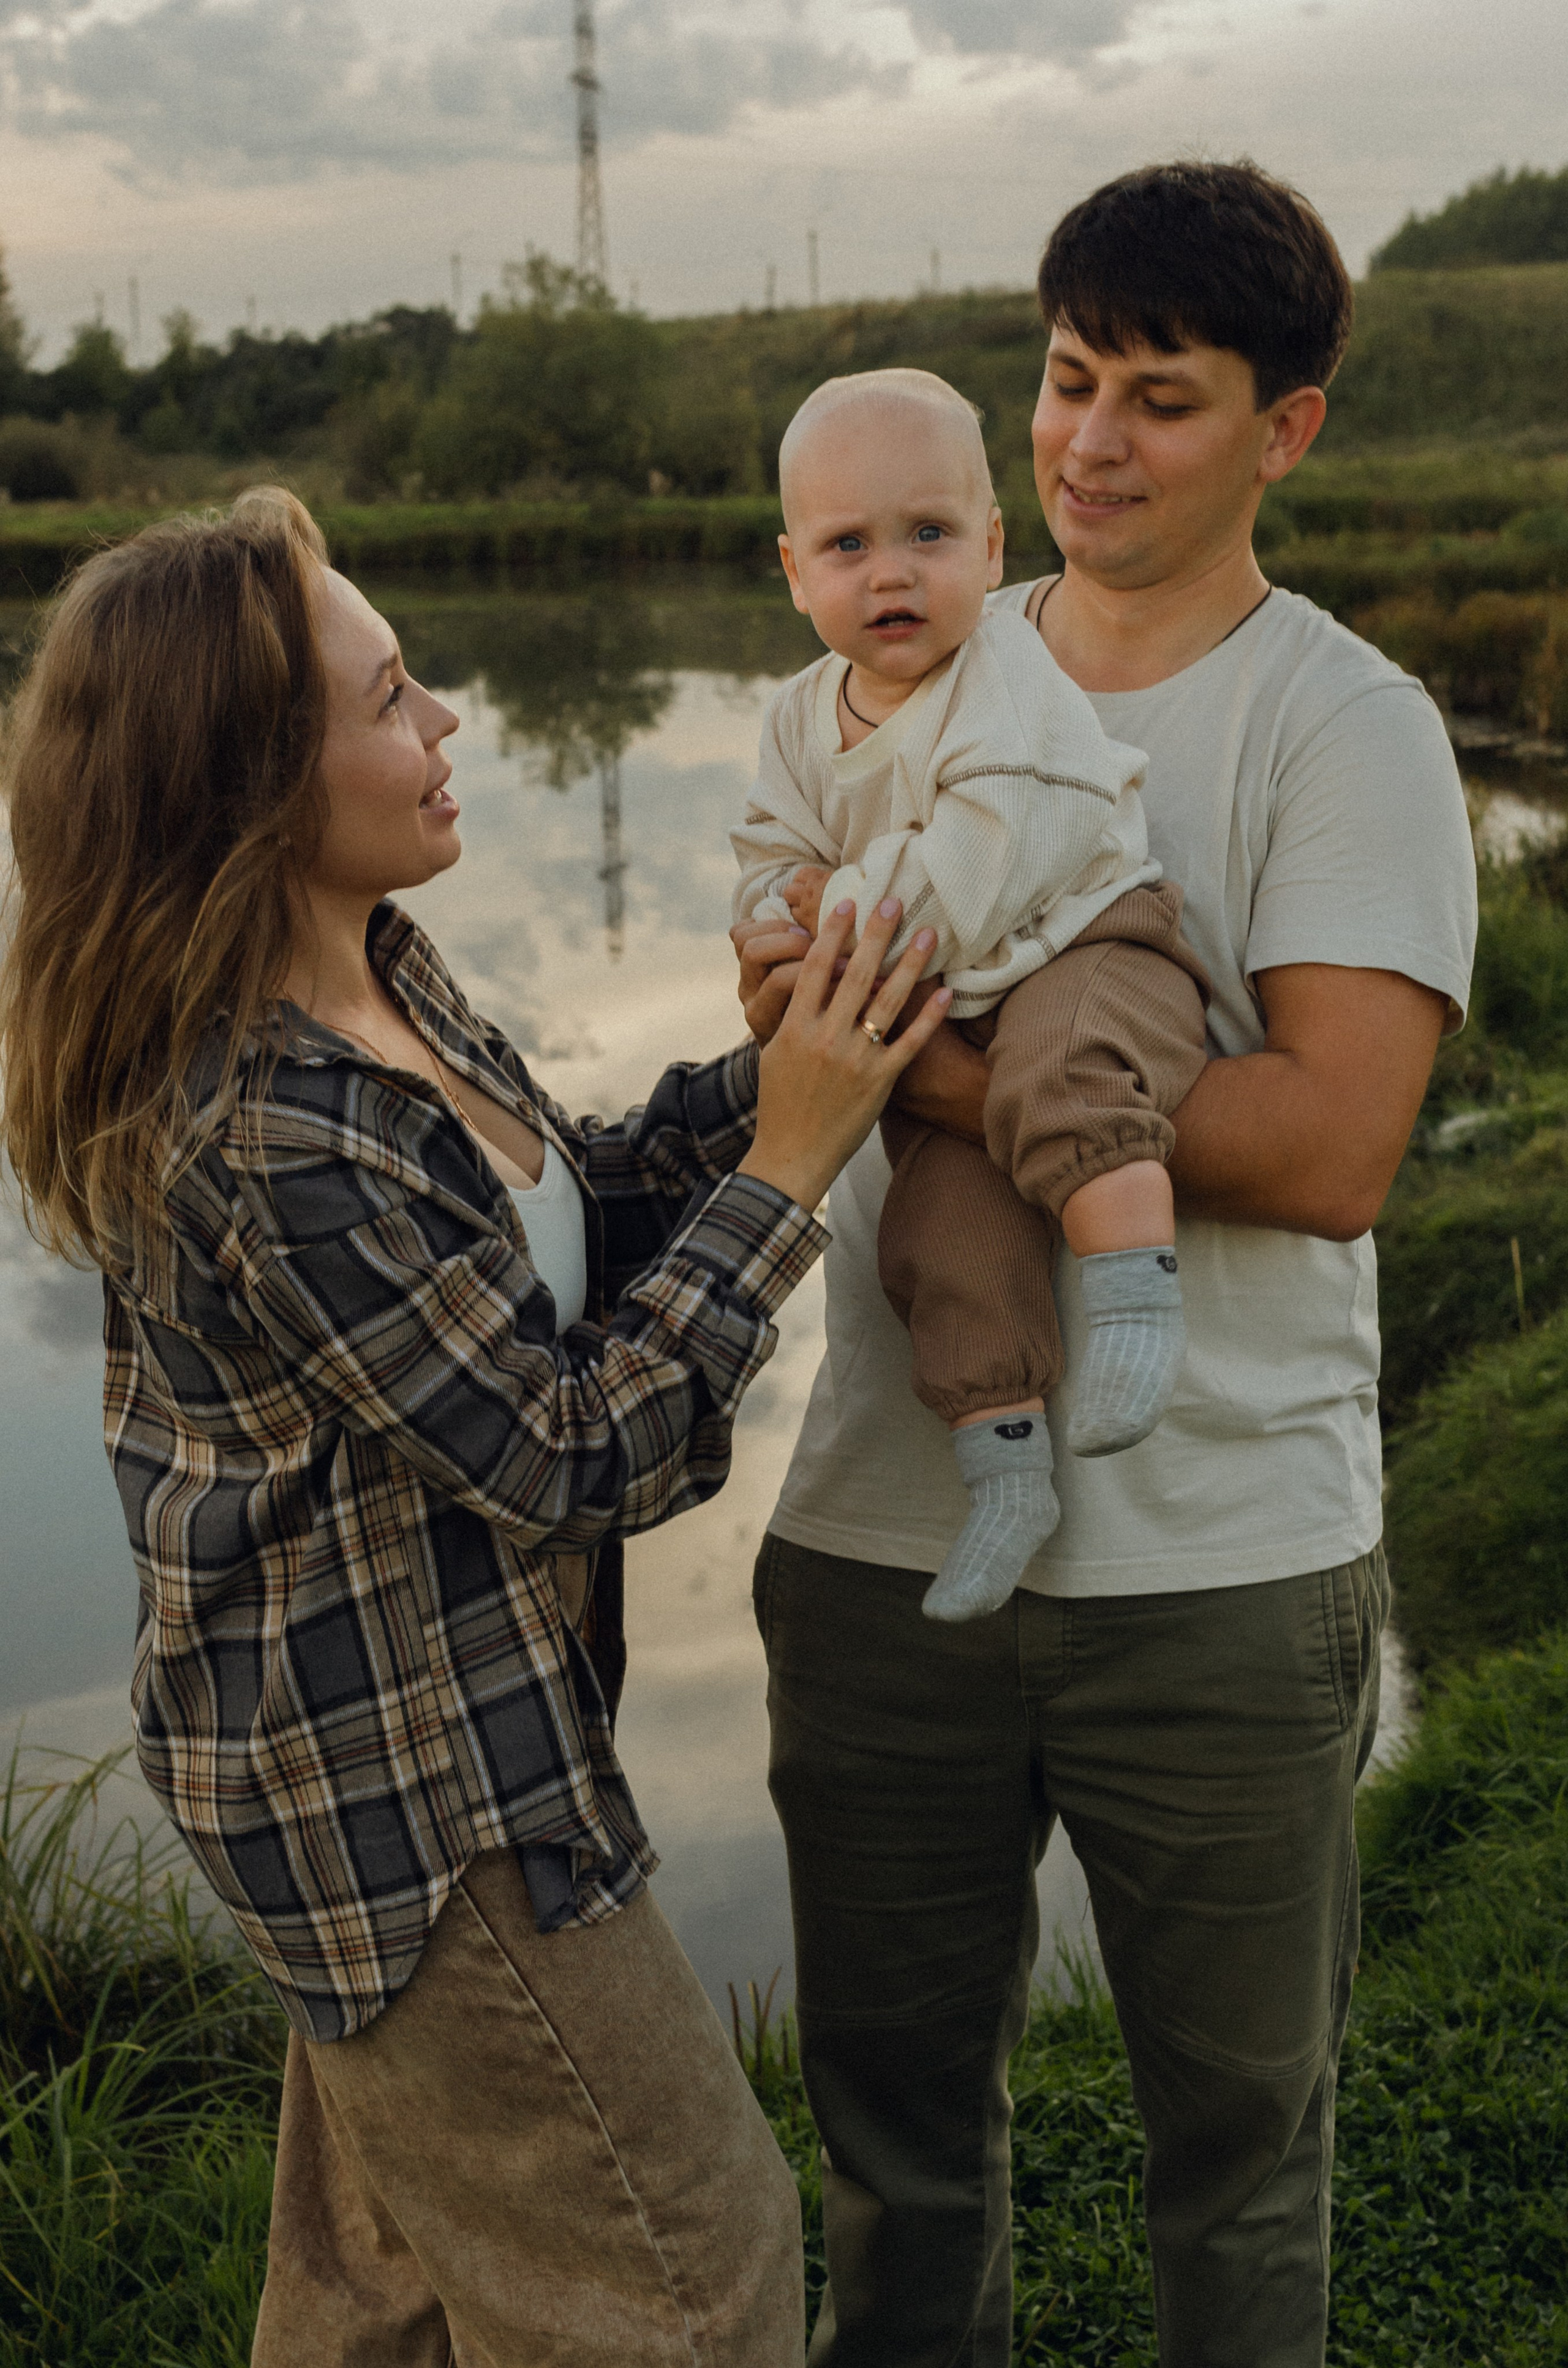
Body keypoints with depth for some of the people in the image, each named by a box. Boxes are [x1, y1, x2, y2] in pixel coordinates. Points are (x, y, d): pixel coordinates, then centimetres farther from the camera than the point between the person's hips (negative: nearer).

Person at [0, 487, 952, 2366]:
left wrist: (779, 1064, -5)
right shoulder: (261, 1142, -32)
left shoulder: (376, 976, -2)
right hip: (405, 1787, -9)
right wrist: (789, 1158, -21)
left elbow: (572, 1208, 8)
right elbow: (572, 1454, -24)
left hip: (400, 1740, 9)